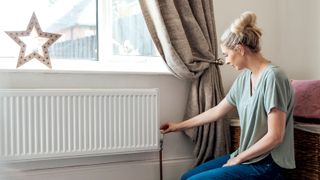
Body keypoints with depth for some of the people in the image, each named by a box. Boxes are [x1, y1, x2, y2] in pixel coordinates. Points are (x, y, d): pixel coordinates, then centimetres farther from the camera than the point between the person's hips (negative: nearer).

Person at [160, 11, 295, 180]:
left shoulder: (272, 77, -20)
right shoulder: (244, 78, 6)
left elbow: (275, 136, -21)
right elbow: (217, 111, 15)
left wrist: (238, 158, -10)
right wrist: (178, 126, 21)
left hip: (265, 164, -8)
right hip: (247, 156, 8)